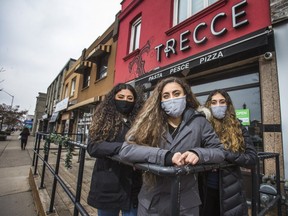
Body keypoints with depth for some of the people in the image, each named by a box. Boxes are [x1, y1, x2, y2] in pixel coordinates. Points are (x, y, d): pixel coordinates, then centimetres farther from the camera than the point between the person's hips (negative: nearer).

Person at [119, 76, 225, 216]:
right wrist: (165, 156, -31)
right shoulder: (150, 122, -10)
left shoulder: (198, 121, -5)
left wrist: (197, 153, -24)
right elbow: (125, 150, -19)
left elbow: (219, 152, -2)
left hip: (186, 202, 1)